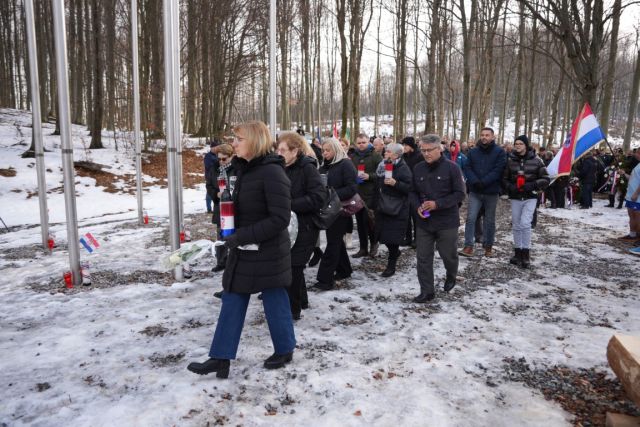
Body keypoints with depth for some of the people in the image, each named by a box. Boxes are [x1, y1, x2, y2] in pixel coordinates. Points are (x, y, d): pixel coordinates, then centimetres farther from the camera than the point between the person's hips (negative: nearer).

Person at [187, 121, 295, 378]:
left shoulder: (272, 172, -20)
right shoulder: (244, 169, 8)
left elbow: (280, 218, -24)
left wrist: (243, 236, -23)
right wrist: (234, 234, 4)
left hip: (268, 251, -9)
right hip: (243, 250, 9)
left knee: (274, 301, 8)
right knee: (232, 301, 10)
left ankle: (285, 350, 31)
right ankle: (221, 358, 19)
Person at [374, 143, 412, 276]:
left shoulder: (403, 168, -11)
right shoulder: (383, 166, 9)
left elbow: (410, 187, -16)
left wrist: (395, 183, -29)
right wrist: (376, 203, 19)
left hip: (397, 210, -7)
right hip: (383, 207, 7)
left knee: (392, 237, -4)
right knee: (383, 234, 11)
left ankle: (391, 266, 8)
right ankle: (395, 252, 38)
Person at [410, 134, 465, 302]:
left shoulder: (451, 167, -9)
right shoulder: (418, 168, 4)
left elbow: (459, 194, -10)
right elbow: (413, 192, 11)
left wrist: (437, 204, -20)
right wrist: (417, 206, -9)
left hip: (447, 222, -3)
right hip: (423, 221, 4)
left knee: (449, 255, 12)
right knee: (423, 258, 4)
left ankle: (451, 277, 43)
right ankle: (427, 291, 15)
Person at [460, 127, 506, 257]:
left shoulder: (499, 152, -2)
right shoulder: (473, 152, 8)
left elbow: (498, 170, -12)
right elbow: (467, 168, 1)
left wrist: (483, 182, -20)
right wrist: (475, 181, -16)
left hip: (492, 192, -2)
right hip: (475, 192, 2)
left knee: (489, 221, 9)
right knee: (470, 218, -6)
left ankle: (488, 246, 20)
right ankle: (468, 246, -5)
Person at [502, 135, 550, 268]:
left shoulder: (536, 160, -3)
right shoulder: (510, 160, 2)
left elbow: (545, 179, 0)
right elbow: (504, 178, 10)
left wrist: (532, 185, -16)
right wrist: (510, 187, -10)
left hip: (530, 197, -3)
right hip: (515, 198, 3)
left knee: (525, 223, -16)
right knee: (516, 225, 8)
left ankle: (526, 254, -4)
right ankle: (518, 253, 21)